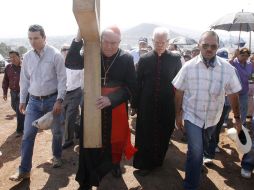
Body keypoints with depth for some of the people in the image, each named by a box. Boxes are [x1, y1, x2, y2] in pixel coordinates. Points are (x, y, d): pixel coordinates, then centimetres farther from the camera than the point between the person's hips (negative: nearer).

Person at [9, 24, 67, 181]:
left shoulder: (55, 55, -11)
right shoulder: (27, 57, 3)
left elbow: (62, 79, -11)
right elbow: (24, 80, 11)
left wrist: (59, 100, -16)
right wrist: (22, 100, 11)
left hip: (52, 99, -3)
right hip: (34, 101, 3)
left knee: (56, 131, 14)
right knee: (28, 135, 1)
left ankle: (57, 156, 40)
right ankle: (24, 170, 12)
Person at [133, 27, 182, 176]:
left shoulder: (175, 59, -3)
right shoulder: (144, 59, -3)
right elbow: (138, 83, 0)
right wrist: (137, 104, 0)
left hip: (167, 106, 1)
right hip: (147, 106, 0)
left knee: (163, 135, 14)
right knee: (145, 135, 8)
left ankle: (158, 160, 36)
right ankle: (145, 164, 25)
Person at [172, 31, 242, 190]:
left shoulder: (228, 69, -13)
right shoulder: (189, 66, -14)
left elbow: (233, 95, -3)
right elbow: (179, 92, -5)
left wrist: (237, 118, 3)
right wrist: (178, 114, -1)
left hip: (212, 118, 3)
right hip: (192, 116, -2)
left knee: (202, 147, 24)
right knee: (195, 150, -10)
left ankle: (196, 164, 56)